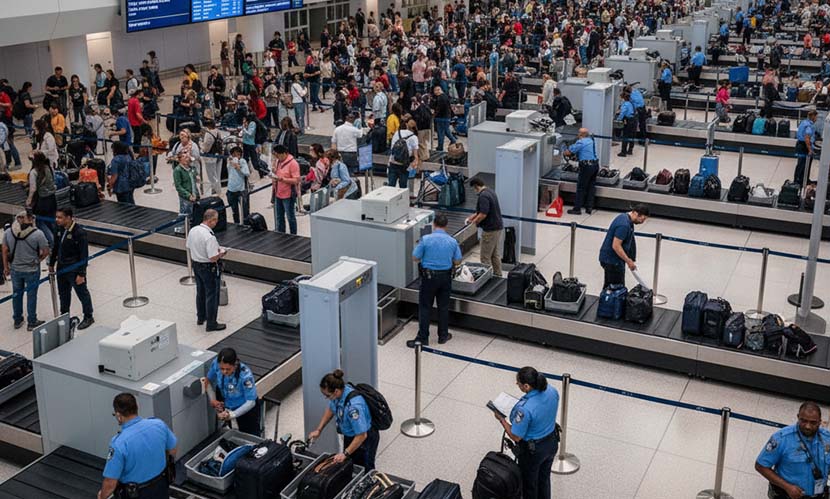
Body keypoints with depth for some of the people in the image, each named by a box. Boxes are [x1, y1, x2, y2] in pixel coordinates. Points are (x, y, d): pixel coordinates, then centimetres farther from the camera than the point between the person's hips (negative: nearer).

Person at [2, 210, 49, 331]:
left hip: (15, 269, 3)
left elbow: (5, 250, -1)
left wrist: (6, 267, 12)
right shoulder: (37, 234, -21)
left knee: (17, 294, 20)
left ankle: (17, 321, 35)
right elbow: (46, 251, -14)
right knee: (31, 295, 12)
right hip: (32, 270, -3)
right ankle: (32, 322, 24)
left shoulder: (8, 232, -10)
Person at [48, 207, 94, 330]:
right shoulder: (60, 230, -1)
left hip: (75, 270, -7)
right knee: (63, 294, 21)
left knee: (82, 293, 9)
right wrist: (51, 264, 19)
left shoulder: (79, 232, -23)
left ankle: (88, 317, 25)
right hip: (62, 269, 7)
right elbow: (55, 247, 13)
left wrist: (81, 274, -20)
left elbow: (84, 255, -21)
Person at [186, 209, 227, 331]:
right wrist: (221, 253, -9)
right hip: (209, 268, -8)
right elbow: (213, 258, -29)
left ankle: (200, 318, 40)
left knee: (200, 292, 24)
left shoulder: (193, 230, -5)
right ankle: (211, 324, 15)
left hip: (196, 265, 8)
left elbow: (189, 248, 9)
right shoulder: (209, 236, -30)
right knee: (212, 295, 6)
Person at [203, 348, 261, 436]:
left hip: (246, 407, -4)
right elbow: (208, 381, -5)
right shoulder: (216, 363, -27)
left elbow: (251, 402, -30)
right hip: (225, 404, 4)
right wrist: (212, 399, -17)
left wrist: (233, 414, -39)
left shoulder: (245, 375, -38)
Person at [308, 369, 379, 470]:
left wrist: (345, 453, -25)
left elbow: (362, 435, -33)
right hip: (350, 436, 8)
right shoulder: (339, 393, -16)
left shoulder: (353, 405, -39)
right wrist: (318, 430, 5)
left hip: (365, 439, -8)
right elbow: (331, 409, 8)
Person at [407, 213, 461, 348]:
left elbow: (415, 258, -8)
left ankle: (423, 338, 5)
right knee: (443, 307, 14)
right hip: (446, 276, 3)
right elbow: (457, 261, 3)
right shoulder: (453, 241, -4)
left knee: (425, 307, 4)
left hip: (429, 276, -3)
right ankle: (443, 336, 22)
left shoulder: (425, 239, -13)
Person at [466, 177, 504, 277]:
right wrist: (473, 216, 20)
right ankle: (498, 276, 24)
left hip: (490, 230, -10)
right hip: (498, 227, 10)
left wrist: (474, 222, -10)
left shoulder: (483, 196, -21)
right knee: (496, 255, 17)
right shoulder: (490, 191, 11)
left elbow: (483, 214, -26)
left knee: (485, 257, -1)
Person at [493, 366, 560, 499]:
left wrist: (501, 418, -12)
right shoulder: (552, 391, -16)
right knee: (544, 478, 30)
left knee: (529, 483, 22)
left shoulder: (525, 409, -37)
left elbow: (516, 437, -24)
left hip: (532, 450, -6)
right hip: (552, 443, 6)